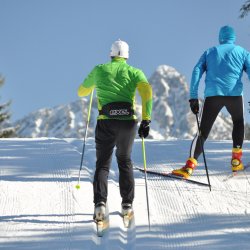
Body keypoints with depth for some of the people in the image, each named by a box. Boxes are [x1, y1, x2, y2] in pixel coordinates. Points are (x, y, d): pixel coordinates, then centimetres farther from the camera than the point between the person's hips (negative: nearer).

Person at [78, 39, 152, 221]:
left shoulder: (99, 70, 13)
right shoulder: (134, 72, 10)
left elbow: (81, 92, 26)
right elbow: (147, 90, -10)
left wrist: (93, 83, 48)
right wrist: (146, 120, -10)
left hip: (106, 122, -1)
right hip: (129, 122, 1)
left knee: (102, 164, 8)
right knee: (125, 160, 23)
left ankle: (100, 202, -15)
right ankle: (127, 203, 16)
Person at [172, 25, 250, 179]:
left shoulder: (209, 52, 19)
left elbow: (197, 72, 6)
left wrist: (193, 97, 1)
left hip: (212, 95, 1)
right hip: (234, 94, -1)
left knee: (203, 131, 3)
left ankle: (190, 166, -14)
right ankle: (236, 160, 17)